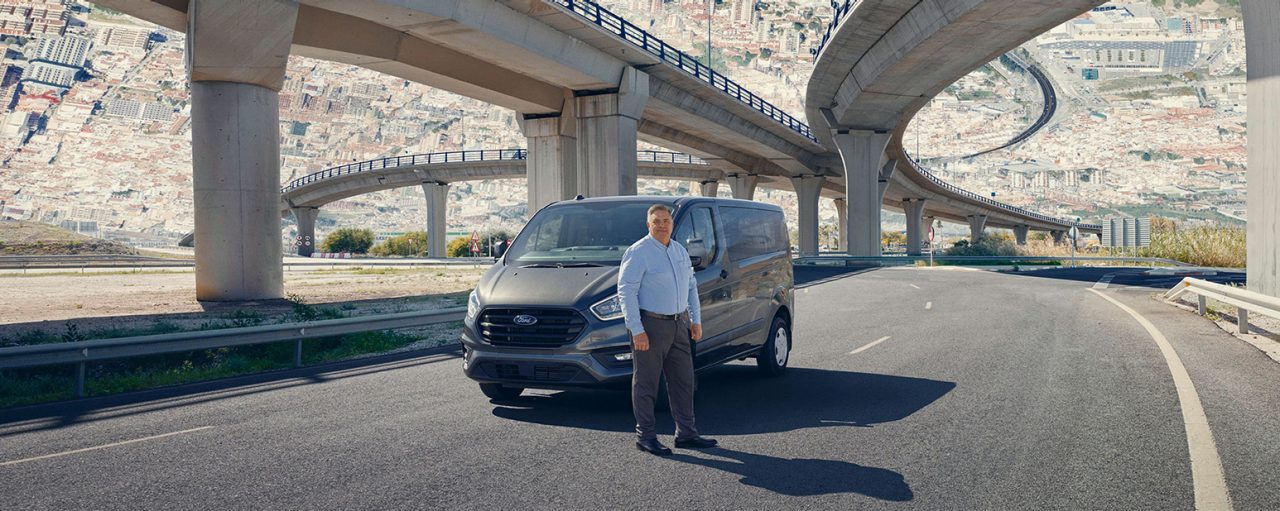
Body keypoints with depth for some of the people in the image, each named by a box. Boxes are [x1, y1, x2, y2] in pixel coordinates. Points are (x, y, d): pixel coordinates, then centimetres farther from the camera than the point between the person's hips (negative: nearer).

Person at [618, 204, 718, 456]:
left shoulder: (680, 251, 12)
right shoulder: (638, 252, -11)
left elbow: (691, 286, 20)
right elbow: (626, 291, -15)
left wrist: (695, 320, 14)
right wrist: (637, 330, -19)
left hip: (679, 324, 7)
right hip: (650, 324, -7)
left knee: (683, 380, 10)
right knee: (646, 384, 1)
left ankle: (686, 434, 19)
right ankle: (646, 437, 11)